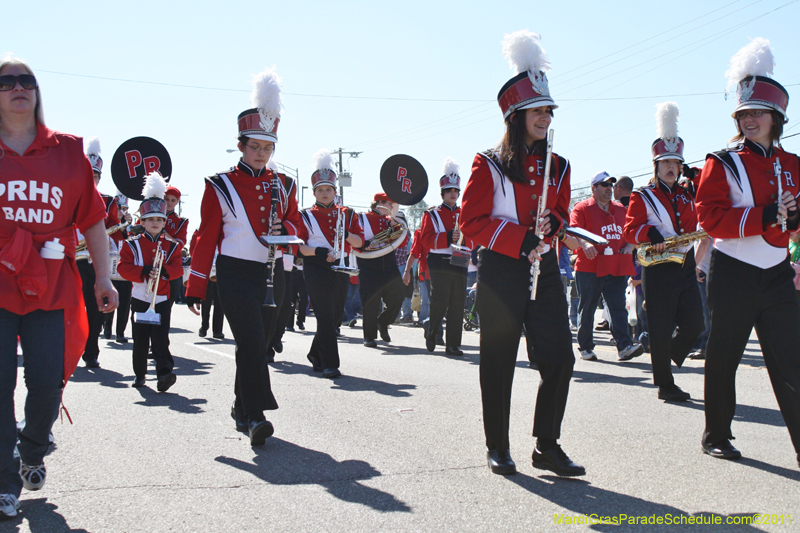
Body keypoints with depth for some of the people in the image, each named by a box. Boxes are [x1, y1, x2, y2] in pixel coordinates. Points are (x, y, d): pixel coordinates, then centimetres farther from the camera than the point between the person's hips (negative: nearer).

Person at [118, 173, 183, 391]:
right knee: (140, 338, 7)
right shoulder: (133, 244, 3)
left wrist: (164, 271, -23)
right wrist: (143, 271, -23)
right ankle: (139, 374, 20)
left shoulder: (171, 245, 6)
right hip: (140, 297, 0)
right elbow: (123, 266, -7)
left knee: (161, 336, -10)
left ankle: (164, 372, -19)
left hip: (162, 298, 0)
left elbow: (178, 268, -2)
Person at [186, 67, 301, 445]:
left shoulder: (282, 186, 9)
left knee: (257, 343, 10)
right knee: (251, 342, -16)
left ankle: (242, 409, 24)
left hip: (272, 274, 5)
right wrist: (196, 288, -5)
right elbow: (206, 237, -3)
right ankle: (256, 415, -15)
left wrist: (283, 227, -10)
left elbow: (296, 226, 16)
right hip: (236, 275, -5)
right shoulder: (221, 186, -3)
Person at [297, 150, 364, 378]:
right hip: (316, 269, -4)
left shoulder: (347, 214, 11)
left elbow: (360, 241, 6)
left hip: (341, 269, 4)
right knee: (326, 316, -10)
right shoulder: (306, 216, 2)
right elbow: (298, 246, -3)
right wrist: (319, 252, -19)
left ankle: (315, 354, 30)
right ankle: (329, 364, -7)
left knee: (336, 316, 10)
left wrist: (346, 234, -15)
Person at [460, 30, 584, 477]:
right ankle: (498, 448, 16)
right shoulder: (489, 165, -3)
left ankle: (547, 446, 10)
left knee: (560, 358, -2)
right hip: (502, 273, -4)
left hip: (545, 272, 5)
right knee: (499, 364, 3)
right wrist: (522, 240, -19)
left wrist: (551, 224, -8)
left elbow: (562, 213, 17)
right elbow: (473, 222, -8)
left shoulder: (558, 167, 11)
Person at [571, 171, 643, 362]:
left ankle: (625, 346, -11)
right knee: (587, 309, 4)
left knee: (618, 307, -5)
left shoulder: (620, 209, 18)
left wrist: (630, 245, 3)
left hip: (617, 268, 4)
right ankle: (585, 347, 14)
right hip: (590, 267, -4)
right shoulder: (582, 208, 1)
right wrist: (584, 243, -30)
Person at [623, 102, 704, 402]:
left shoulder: (689, 194, 16)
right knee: (661, 330, -2)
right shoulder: (643, 197, 1)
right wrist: (651, 235, -26)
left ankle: (670, 357, 28)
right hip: (658, 270, -5)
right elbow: (630, 230, -6)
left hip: (685, 267, 5)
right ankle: (665, 385, 7)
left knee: (694, 325, 1)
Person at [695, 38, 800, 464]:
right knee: (723, 359, 7)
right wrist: (765, 215, -24)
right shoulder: (722, 163, -4)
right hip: (733, 274, -4)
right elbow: (710, 216, -15)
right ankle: (716, 436, 23)